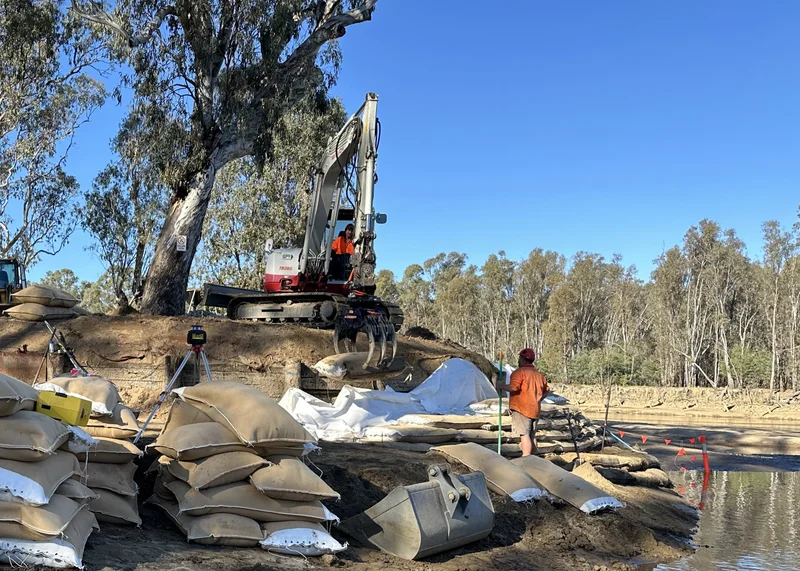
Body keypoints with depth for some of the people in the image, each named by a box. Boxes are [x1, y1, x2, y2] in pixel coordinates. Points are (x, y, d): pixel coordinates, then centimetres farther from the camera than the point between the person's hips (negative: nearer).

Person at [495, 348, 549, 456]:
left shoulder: (520, 372, -10)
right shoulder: (539, 374, 17)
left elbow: (514, 387, -22)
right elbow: (546, 390, 21)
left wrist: (501, 386, -8)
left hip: (522, 409, -8)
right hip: (535, 410, 8)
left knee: (524, 435, -10)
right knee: (532, 435, 15)